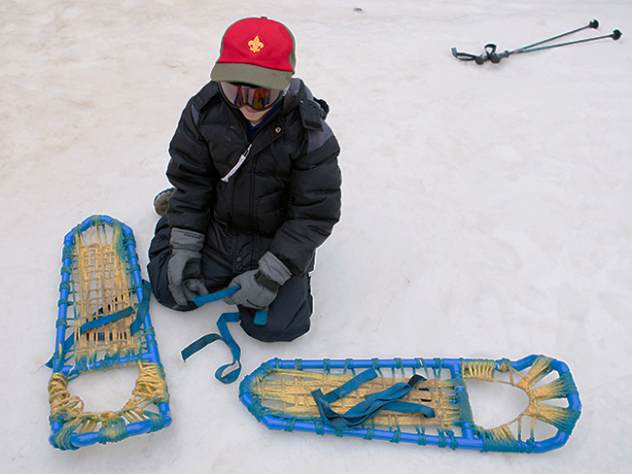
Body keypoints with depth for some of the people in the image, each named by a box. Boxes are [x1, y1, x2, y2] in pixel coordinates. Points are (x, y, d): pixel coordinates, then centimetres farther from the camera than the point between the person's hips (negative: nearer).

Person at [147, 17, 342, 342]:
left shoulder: (310, 132, -24)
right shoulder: (205, 110, -15)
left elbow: (316, 214, -20)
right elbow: (190, 179, -4)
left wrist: (269, 276, -23)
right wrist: (184, 249, -8)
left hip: (276, 243, -2)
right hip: (216, 231, 3)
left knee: (274, 325, -12)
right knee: (172, 292, 3)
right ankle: (176, 216, 31)